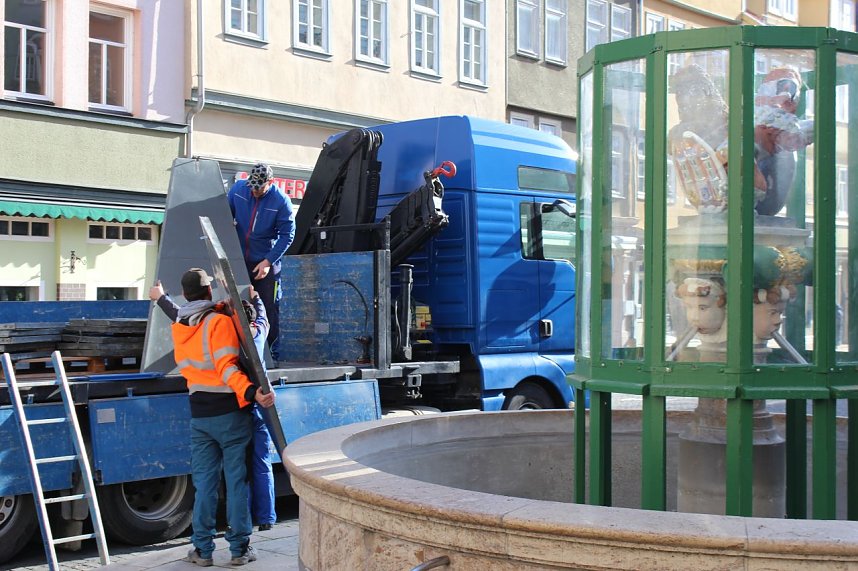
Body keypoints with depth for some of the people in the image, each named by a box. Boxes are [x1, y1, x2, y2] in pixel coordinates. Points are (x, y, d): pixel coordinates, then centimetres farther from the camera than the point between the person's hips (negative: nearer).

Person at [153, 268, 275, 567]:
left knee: (204, 483, 10)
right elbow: (227, 367, -22)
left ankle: (202, 549, 12)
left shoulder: (178, 327, 7)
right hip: (230, 413, -5)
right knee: (236, 481, 2)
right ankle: (239, 548, 6)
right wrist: (251, 393, -31)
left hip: (199, 416, 5)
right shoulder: (219, 322, -12)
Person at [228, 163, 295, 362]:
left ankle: (272, 354, 8)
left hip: (266, 262, -4)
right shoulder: (238, 188, -5)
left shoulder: (281, 202, -15)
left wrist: (268, 261, -16)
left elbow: (287, 235, -11)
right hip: (238, 260, 4)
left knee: (269, 309, 0)